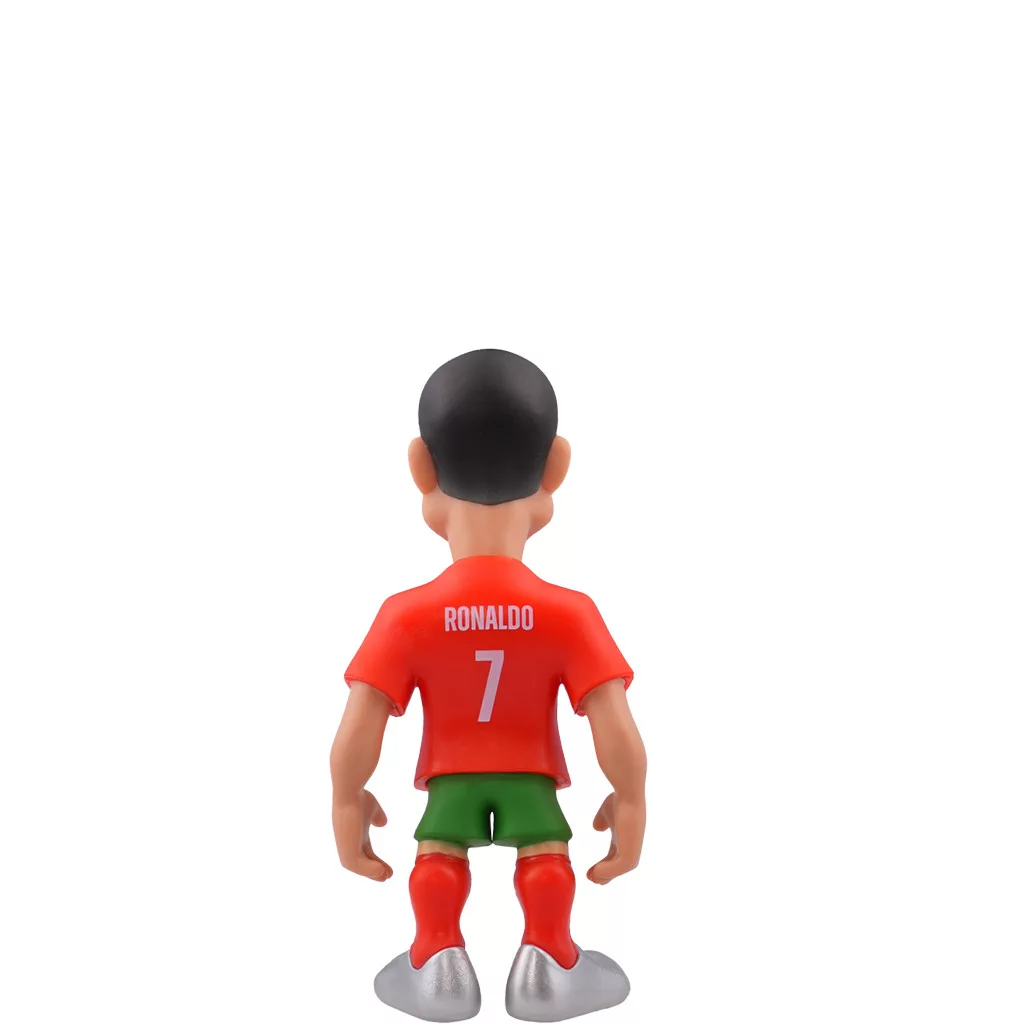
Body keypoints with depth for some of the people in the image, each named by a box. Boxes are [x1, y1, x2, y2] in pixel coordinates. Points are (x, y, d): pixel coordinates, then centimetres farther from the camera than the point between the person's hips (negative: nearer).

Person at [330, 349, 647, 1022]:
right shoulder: (569, 614, -17)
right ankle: (548, 959, -7)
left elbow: (355, 733, -19)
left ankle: (439, 959, -8)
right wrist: (631, 802, -4)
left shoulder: (407, 616, -17)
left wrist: (347, 802, -3)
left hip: (450, 775, 0)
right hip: (532, 774, 0)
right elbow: (618, 729, -20)